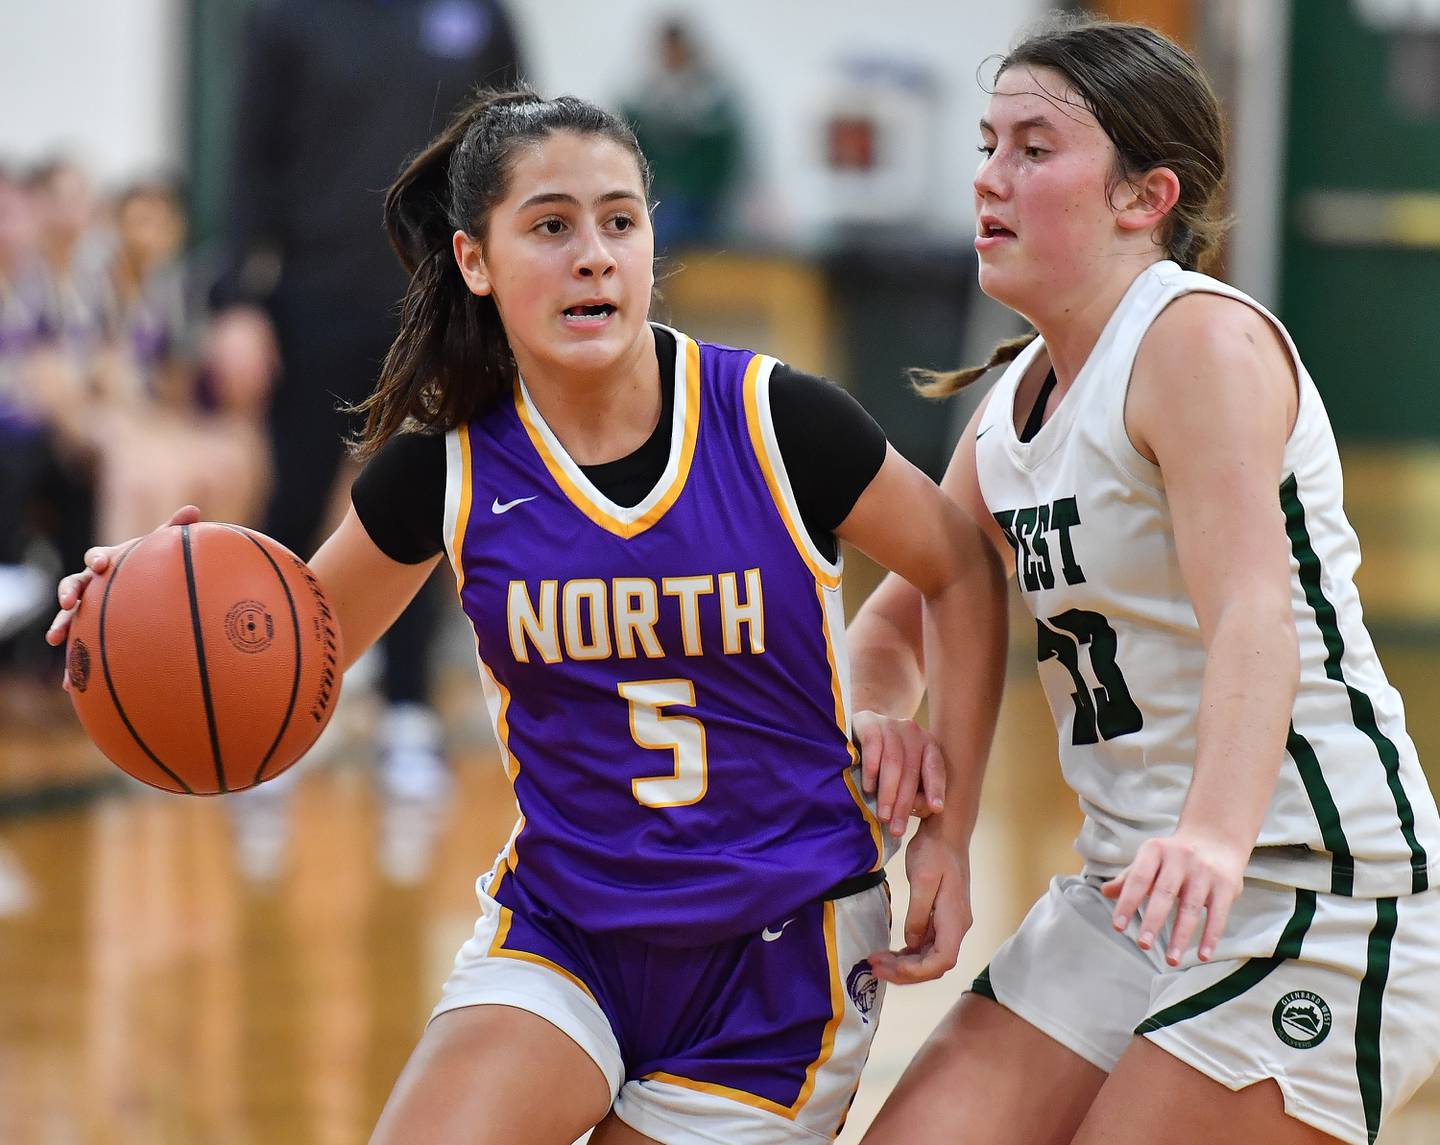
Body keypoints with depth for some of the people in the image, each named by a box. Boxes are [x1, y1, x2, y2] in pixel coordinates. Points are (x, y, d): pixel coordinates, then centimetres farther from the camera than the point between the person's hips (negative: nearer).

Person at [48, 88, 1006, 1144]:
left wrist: (950, 832, 0)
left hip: (779, 948, -1)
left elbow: (963, 572, 2)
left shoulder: (774, 422, -13)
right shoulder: (444, 468, -7)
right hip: (561, 932, 1)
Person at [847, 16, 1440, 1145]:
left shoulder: (1202, 338, -15)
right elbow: (898, 622, 23)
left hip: (1313, 881, -8)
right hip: (1134, 893, 8)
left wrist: (1216, 838, -45)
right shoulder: (1014, 405, 12)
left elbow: (1253, 618, -29)